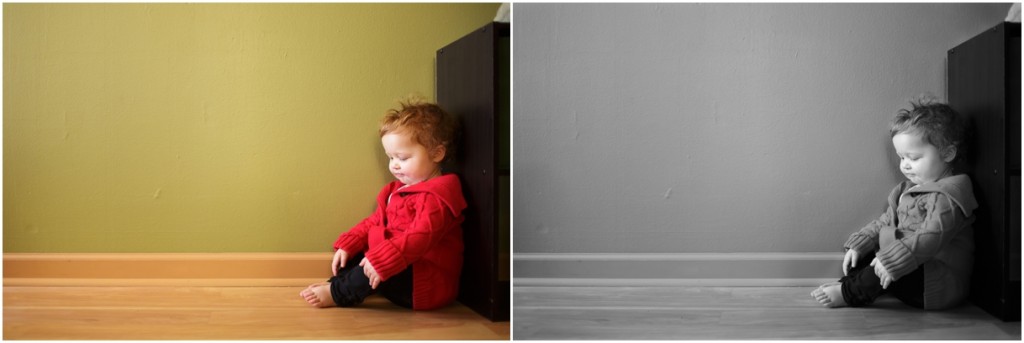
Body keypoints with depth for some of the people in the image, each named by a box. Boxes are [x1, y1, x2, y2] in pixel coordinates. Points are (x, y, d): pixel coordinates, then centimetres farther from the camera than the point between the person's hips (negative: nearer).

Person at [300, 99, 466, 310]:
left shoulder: (436, 197, -19)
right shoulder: (398, 190, 14)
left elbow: (420, 236, -32)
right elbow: (374, 222, 18)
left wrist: (382, 260, -40)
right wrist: (347, 245, 4)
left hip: (428, 284, -10)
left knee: (385, 266, -32)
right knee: (356, 254, 16)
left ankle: (338, 293, -15)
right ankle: (336, 282, -3)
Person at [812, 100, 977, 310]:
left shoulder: (948, 196, -18)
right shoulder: (908, 190, 15)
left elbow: (931, 238, -30)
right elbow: (885, 222, 19)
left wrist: (891, 260, -38)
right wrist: (859, 244, 4)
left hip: (941, 283, -10)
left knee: (891, 265, -32)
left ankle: (850, 293, -18)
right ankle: (850, 282, -5)